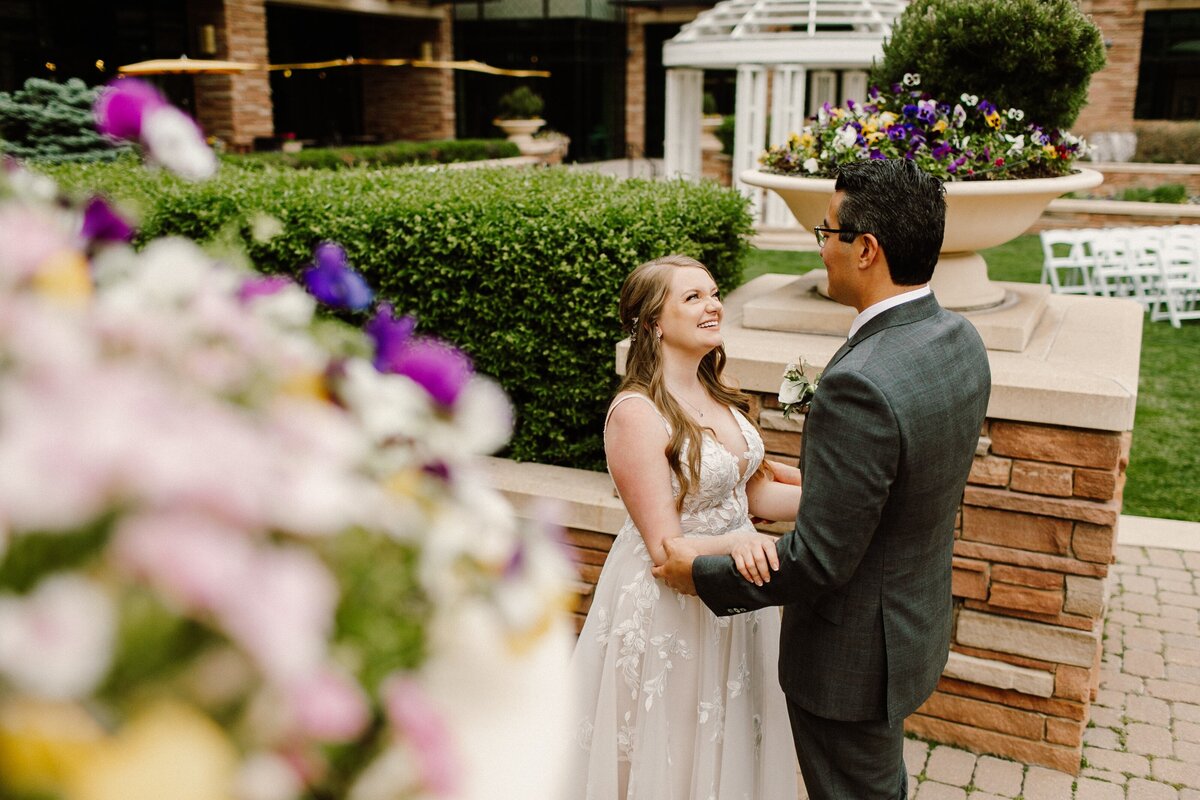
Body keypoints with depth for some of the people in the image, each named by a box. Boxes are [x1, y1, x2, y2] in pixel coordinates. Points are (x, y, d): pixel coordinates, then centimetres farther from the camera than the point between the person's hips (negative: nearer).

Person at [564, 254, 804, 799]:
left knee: (729, 747, 25)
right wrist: (734, 540, -41)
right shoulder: (636, 412, -23)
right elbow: (665, 549, -23)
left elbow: (755, 492, 5)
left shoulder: (717, 395, 1)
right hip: (667, 610, -7)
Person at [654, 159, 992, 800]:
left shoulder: (860, 385, -35)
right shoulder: (959, 341, -6)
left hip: (852, 654, -8)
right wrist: (821, 480, 18)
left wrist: (702, 574, -14)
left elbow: (817, 561, -28)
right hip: (917, 621, 8)